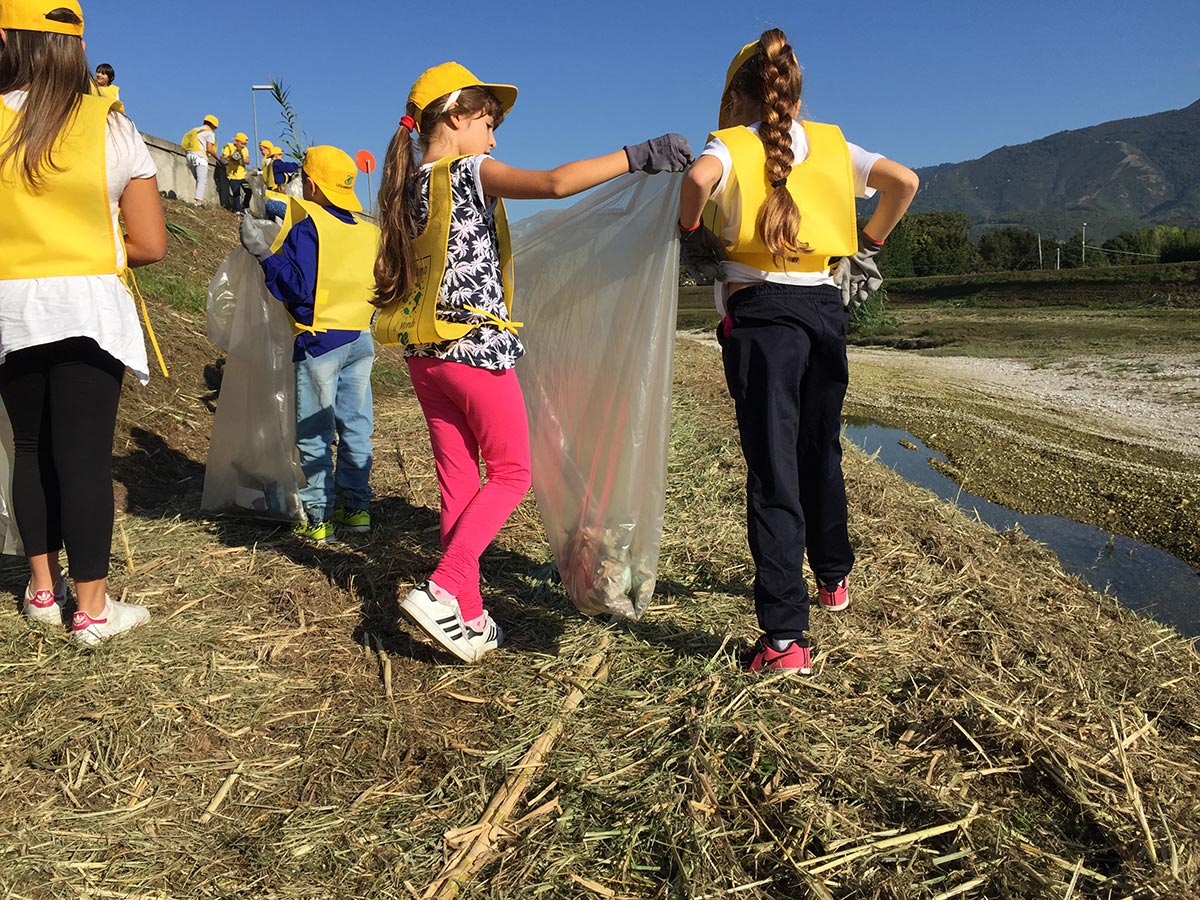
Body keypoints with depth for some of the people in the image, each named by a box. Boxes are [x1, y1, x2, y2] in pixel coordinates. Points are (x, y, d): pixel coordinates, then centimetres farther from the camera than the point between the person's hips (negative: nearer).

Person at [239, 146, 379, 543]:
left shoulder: (308, 226, -11)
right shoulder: (370, 231, 8)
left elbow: (297, 286, -17)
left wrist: (263, 252, -13)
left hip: (319, 341, -6)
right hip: (362, 341, 6)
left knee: (314, 434, 1)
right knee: (355, 427, 12)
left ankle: (318, 518, 3)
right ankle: (356, 506, 17)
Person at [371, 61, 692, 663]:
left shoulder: (405, 187, 13)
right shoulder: (469, 173, -9)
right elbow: (556, 183, -24)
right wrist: (639, 156, -19)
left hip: (424, 353, 8)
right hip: (476, 347, -7)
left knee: (458, 482, 10)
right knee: (511, 473, 5)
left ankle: (469, 616, 15)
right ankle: (441, 591, -6)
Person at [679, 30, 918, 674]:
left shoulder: (730, 144, 0)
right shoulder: (831, 144, 13)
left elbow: (699, 179, -22)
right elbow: (904, 181, 5)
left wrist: (689, 230, -4)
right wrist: (868, 244, 16)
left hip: (759, 312, -5)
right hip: (826, 309, 5)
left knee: (772, 467, -7)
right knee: (821, 453, 21)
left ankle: (785, 638, -10)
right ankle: (833, 578, 40)